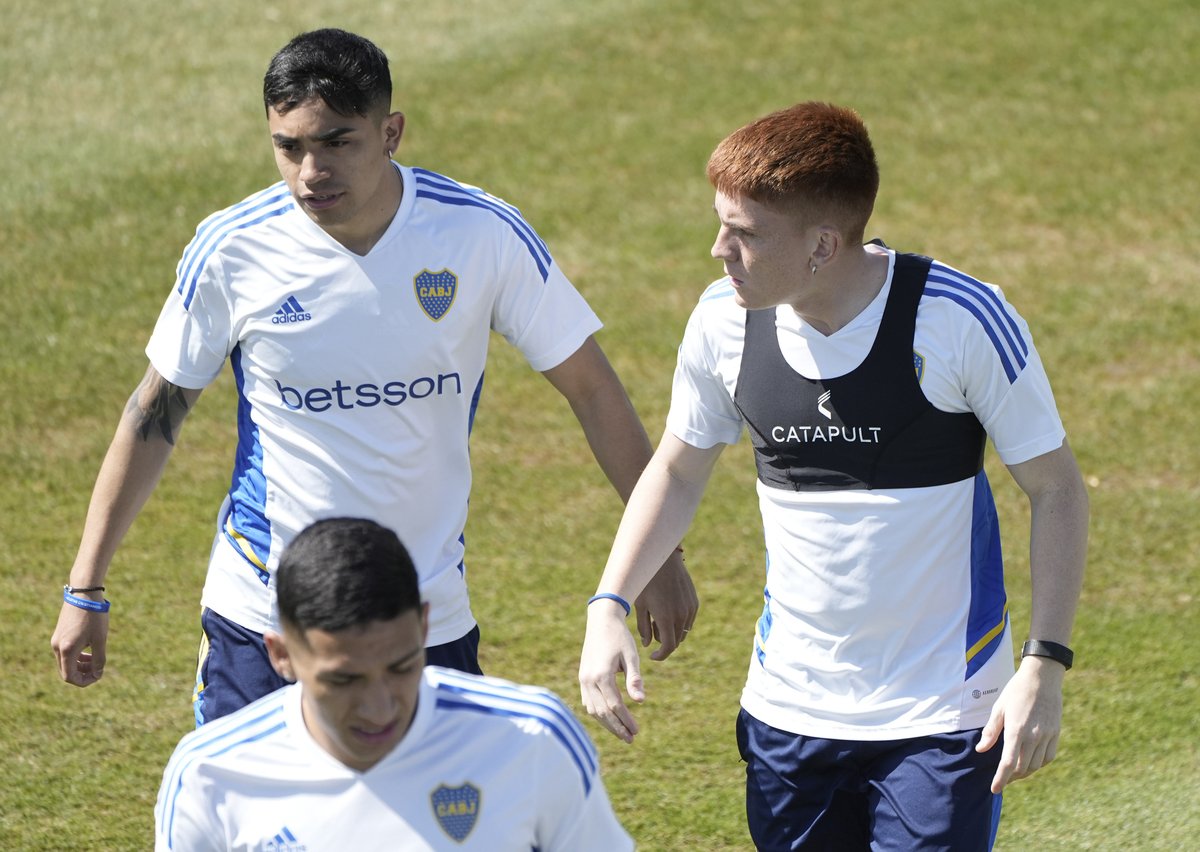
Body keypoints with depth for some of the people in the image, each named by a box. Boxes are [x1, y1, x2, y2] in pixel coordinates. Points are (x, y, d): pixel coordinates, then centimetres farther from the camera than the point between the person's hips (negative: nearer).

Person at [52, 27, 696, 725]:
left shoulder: (485, 235, -10)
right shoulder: (232, 250, -10)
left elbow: (591, 387, 0)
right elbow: (157, 412, 2)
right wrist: (85, 590, 3)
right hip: (260, 617, -1)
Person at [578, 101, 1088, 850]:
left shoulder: (961, 322, -17)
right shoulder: (724, 321, -5)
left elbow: (1056, 488, -8)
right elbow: (679, 471, 12)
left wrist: (1046, 667, -15)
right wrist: (610, 605, -1)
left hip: (942, 717, -4)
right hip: (788, 706, 4)